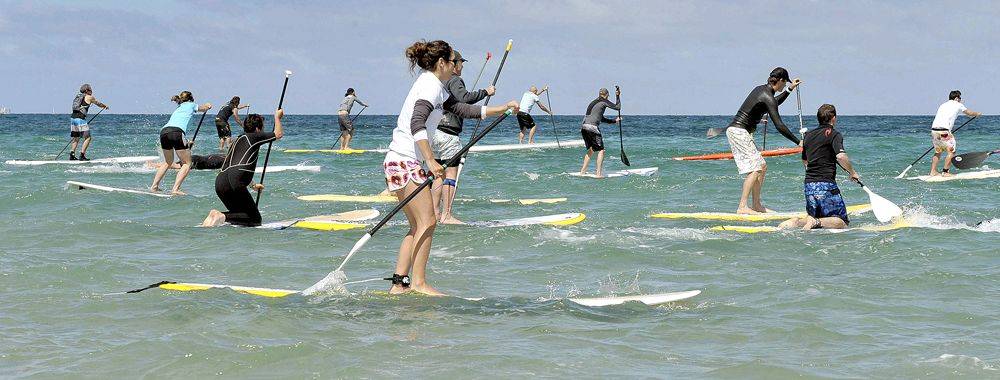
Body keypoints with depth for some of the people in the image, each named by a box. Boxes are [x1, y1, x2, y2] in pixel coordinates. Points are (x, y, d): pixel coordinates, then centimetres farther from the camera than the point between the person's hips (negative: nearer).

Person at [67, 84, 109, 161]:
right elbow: (98, 103, 20)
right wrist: (105, 106, 40)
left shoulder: (78, 96, 20)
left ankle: (72, 155, 6)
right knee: (87, 137, -1)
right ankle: (82, 155, -8)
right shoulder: (89, 97, 3)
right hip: (80, 118, -7)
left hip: (73, 117, 7)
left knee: (75, 138, 15)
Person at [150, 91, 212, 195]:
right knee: (187, 164, 3)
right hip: (176, 132, -6)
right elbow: (204, 108, 42)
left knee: (168, 162, 27)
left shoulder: (177, 109, 36)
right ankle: (175, 189, -11)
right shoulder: (191, 105, 22)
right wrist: (208, 106, 65)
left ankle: (154, 186, 22)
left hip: (163, 131, 6)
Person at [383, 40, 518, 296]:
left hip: (400, 162, 10)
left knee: (418, 226, 10)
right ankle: (418, 283, -10)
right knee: (427, 222, -9)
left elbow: (461, 109, 28)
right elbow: (417, 125, -26)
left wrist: (501, 109, 30)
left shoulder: (436, 87, 20)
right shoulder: (430, 85, -12)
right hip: (405, 162, -10)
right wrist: (431, 162, -30)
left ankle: (399, 284, 6)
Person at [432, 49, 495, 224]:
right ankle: (446, 215, -9)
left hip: (433, 132, 9)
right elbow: (465, 98, -25)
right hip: (448, 134, -9)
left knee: (438, 174, 13)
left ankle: (435, 212, 14)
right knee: (451, 173, -6)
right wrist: (485, 92, -16)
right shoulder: (454, 81, -9)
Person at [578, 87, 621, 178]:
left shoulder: (593, 102, 26)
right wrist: (618, 96, 17)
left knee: (591, 150, 22)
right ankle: (598, 173, -9)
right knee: (601, 150, -1)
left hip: (584, 127, 8)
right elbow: (617, 107, 6)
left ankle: (582, 171, 21)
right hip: (592, 127, -8)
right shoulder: (604, 102, 1)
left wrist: (614, 120, 36)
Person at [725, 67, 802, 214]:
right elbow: (779, 126, -19)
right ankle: (742, 207, -21)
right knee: (755, 169, -15)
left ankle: (756, 205, 15)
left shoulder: (761, 89, 13)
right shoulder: (768, 97, -16)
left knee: (762, 166, 12)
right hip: (739, 131, -10)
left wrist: (790, 90, 36)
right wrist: (798, 142, -15)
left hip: (735, 130, 10)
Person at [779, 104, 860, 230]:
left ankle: (795, 222, -10)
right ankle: (817, 223, -28)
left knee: (813, 218, 20)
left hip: (809, 184, 6)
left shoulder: (808, 135, 15)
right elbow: (841, 156, -22)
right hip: (826, 184, -6)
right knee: (842, 223, -1)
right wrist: (853, 172, -7)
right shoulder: (834, 134, -5)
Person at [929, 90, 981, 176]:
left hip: (933, 129, 7)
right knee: (951, 151, 2)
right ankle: (945, 172, -1)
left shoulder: (943, 105, 25)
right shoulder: (957, 105, 9)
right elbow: (969, 113, 25)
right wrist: (977, 114, 46)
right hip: (944, 131, -7)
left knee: (937, 152, 20)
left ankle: (933, 171, 16)